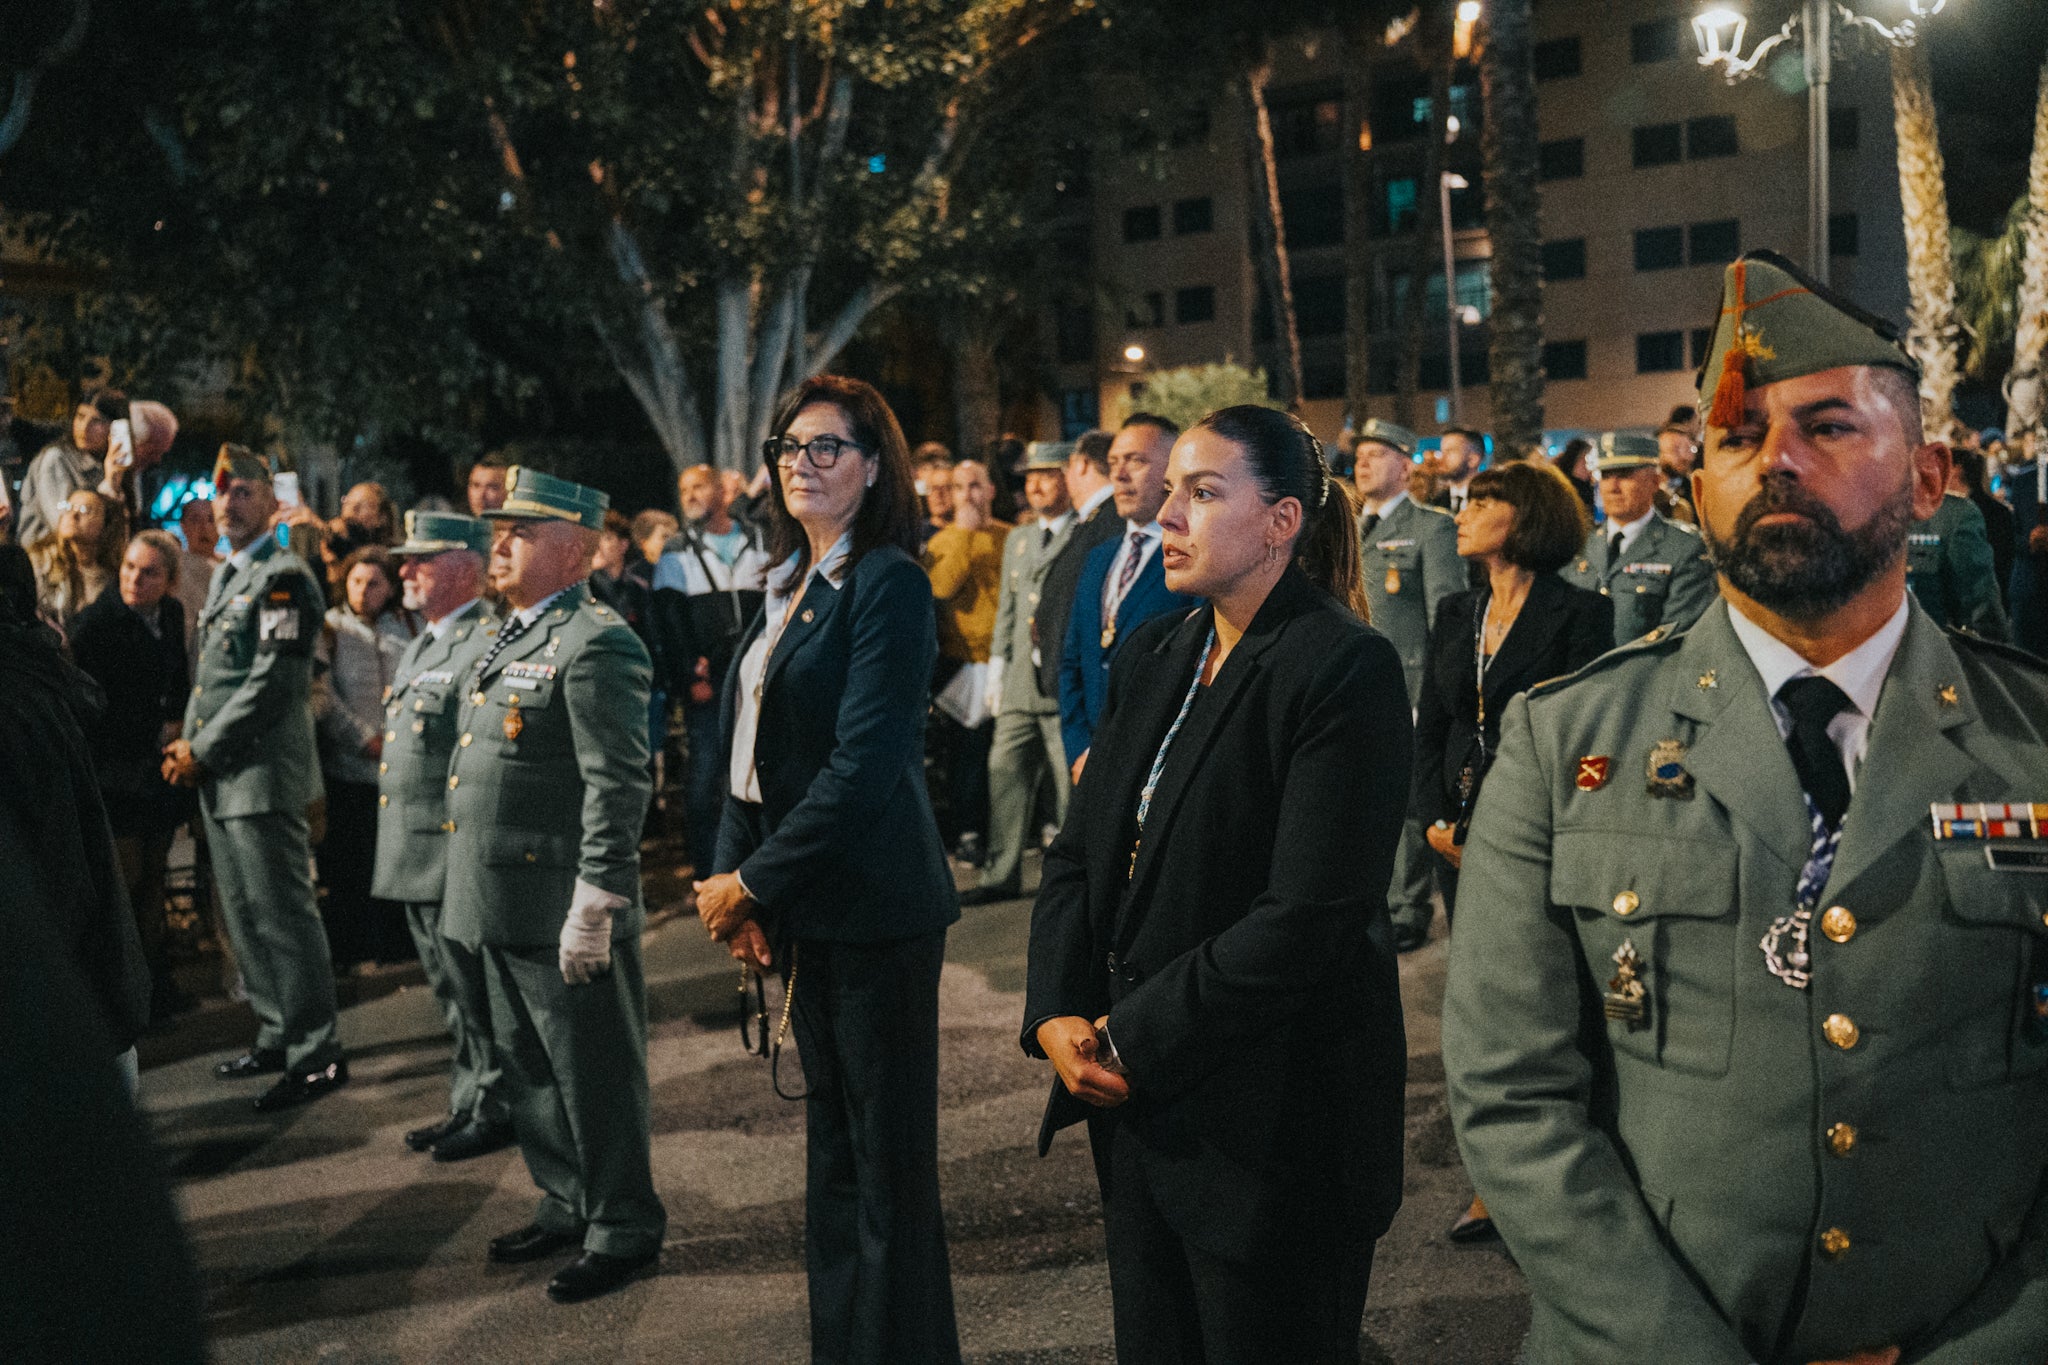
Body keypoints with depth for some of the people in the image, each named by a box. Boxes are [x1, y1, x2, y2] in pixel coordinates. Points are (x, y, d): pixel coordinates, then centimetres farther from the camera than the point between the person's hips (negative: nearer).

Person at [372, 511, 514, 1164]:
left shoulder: (492, 642, -14)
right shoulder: (419, 646, 18)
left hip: (459, 855, -10)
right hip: (415, 858, 10)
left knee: (477, 991, 0)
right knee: (452, 992, 17)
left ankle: (497, 1110, 13)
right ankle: (468, 1103, 28)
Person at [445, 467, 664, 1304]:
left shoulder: (596, 645, -15)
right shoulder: (501, 639, 16)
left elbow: (618, 789, -21)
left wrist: (593, 909, -22)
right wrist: (470, 893, 21)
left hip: (561, 915, -9)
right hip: (497, 911, 10)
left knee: (594, 1076, 4)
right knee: (528, 1069, 20)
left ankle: (623, 1229, 19)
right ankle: (567, 1204, 36)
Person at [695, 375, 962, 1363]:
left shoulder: (889, 582, -13)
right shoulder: (789, 584, 12)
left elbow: (864, 762, -20)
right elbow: (754, 750, 13)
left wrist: (753, 882, -15)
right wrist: (731, 879, 3)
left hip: (873, 906, -8)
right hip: (803, 908, 8)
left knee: (888, 1154, 4)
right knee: (831, 1142, 18)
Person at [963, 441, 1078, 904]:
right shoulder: (1017, 540, 20)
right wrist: (997, 670, 17)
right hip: (1019, 686, 7)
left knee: (1070, 780, -1)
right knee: (1005, 774, 6)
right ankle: (1002, 875, 14)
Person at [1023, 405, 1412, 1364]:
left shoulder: (1346, 671, -16)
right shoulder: (1151, 657, 8)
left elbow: (1307, 918, -22)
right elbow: (1078, 853, 9)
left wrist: (1133, 1038, -16)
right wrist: (1056, 1016, -6)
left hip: (1272, 1123, -6)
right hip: (1134, 1105, 7)